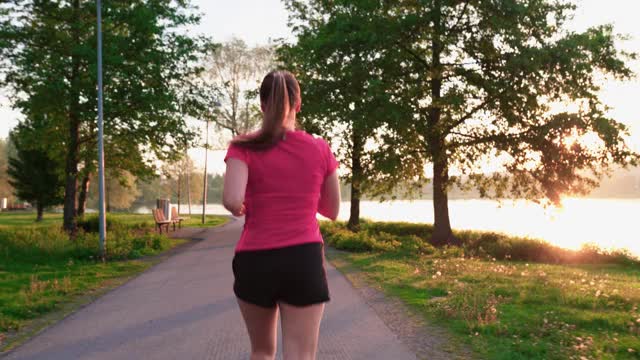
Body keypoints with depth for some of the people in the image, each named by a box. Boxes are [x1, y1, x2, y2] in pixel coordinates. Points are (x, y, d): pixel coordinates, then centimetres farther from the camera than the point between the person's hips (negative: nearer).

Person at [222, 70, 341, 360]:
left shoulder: (244, 148, -3)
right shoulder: (320, 149, 2)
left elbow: (232, 200, -18)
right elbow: (332, 211, 11)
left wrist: (241, 209, 4)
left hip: (255, 261, 1)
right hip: (304, 260, 0)